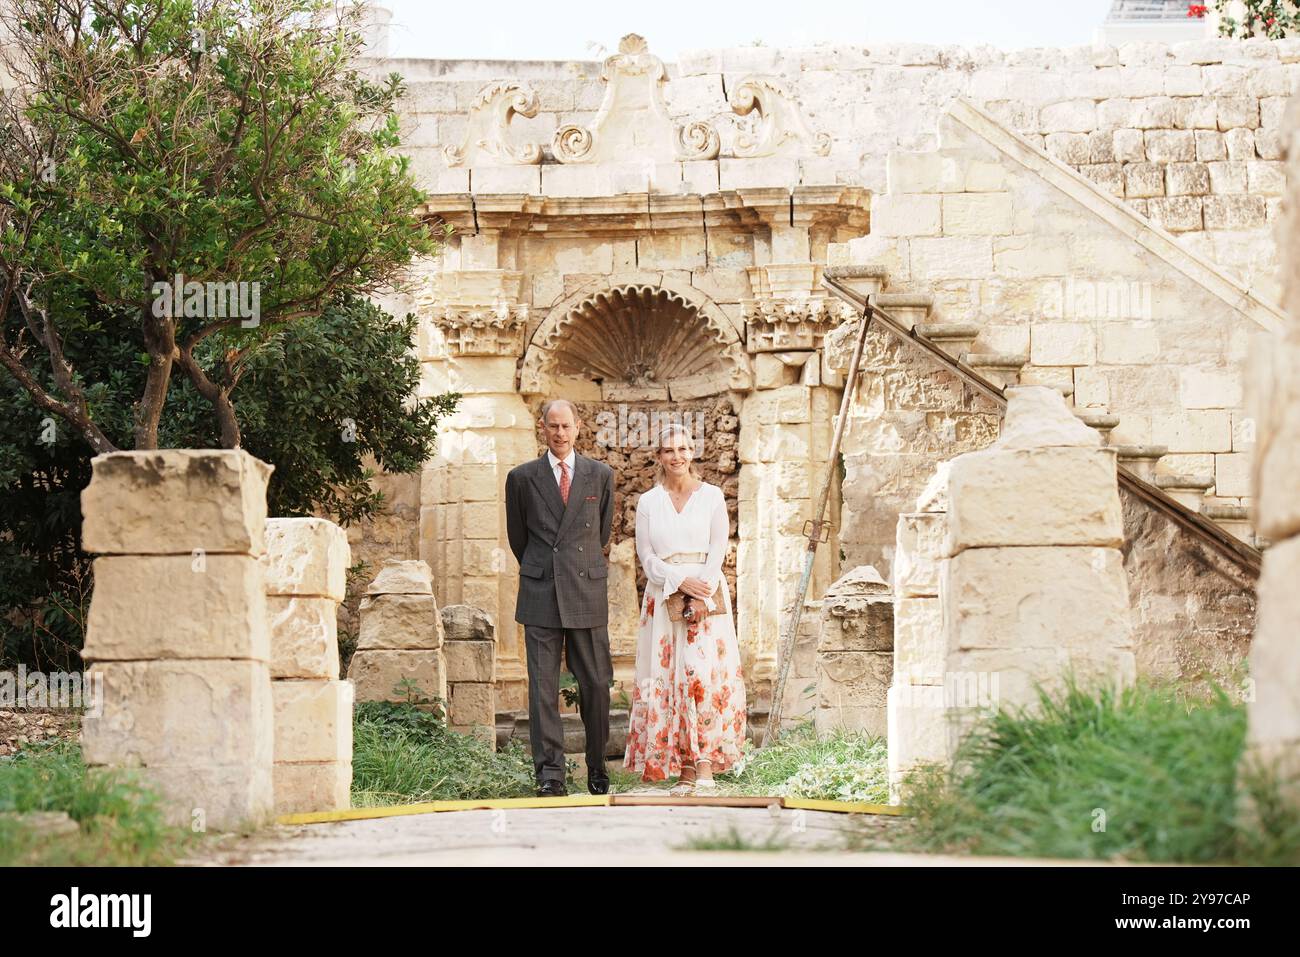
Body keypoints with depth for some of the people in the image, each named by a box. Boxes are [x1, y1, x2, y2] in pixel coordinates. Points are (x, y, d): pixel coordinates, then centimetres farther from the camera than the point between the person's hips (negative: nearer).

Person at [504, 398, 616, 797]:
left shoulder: (601, 475, 7)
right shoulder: (522, 478, 5)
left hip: (588, 596, 1)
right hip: (540, 597, -1)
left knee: (596, 684, 2)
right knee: (543, 687, -4)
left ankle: (597, 767, 16)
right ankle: (550, 775, -3)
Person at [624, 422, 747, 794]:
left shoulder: (712, 496, 5)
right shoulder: (648, 502, 10)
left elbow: (717, 551, 0)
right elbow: (646, 556, 4)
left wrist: (700, 595, -13)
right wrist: (681, 581, -11)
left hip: (707, 596, -2)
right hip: (663, 596, 2)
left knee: (704, 673, -14)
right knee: (667, 676, -4)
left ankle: (705, 766, -16)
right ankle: (684, 770, -1)